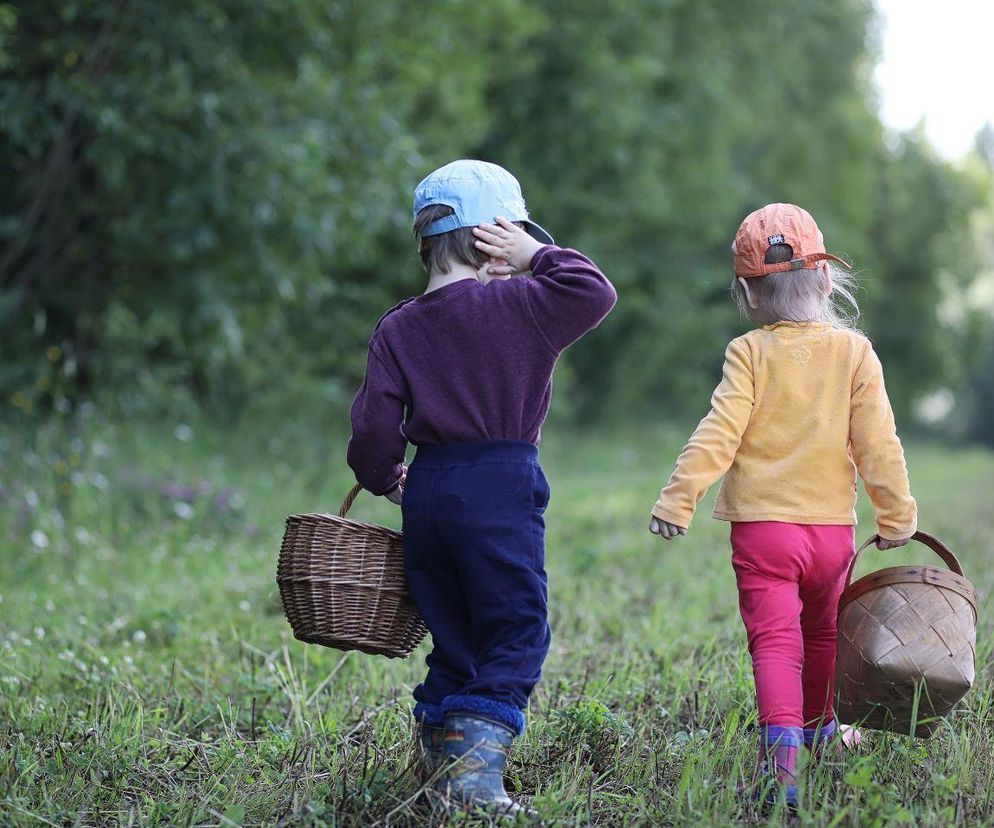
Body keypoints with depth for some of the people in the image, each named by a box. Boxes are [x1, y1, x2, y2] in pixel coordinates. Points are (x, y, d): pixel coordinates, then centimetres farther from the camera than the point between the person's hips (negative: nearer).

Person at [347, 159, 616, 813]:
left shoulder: (397, 329, 6)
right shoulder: (514, 304, -6)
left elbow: (374, 430, 3)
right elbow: (595, 291, -6)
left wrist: (385, 482, 21)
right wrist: (538, 256, 4)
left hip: (426, 490, 5)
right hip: (500, 488, -5)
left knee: (454, 637, 18)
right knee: (515, 635, -1)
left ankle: (439, 757, 21)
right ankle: (477, 768, -13)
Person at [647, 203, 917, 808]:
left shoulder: (750, 353, -5)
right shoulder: (854, 351, 0)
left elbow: (720, 433, -13)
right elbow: (877, 442, -1)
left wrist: (678, 500, -12)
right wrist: (897, 515, 7)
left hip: (763, 527, -3)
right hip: (833, 528, 3)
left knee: (776, 642, -7)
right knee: (822, 636, 24)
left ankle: (783, 758, -26)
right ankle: (819, 726, 44)